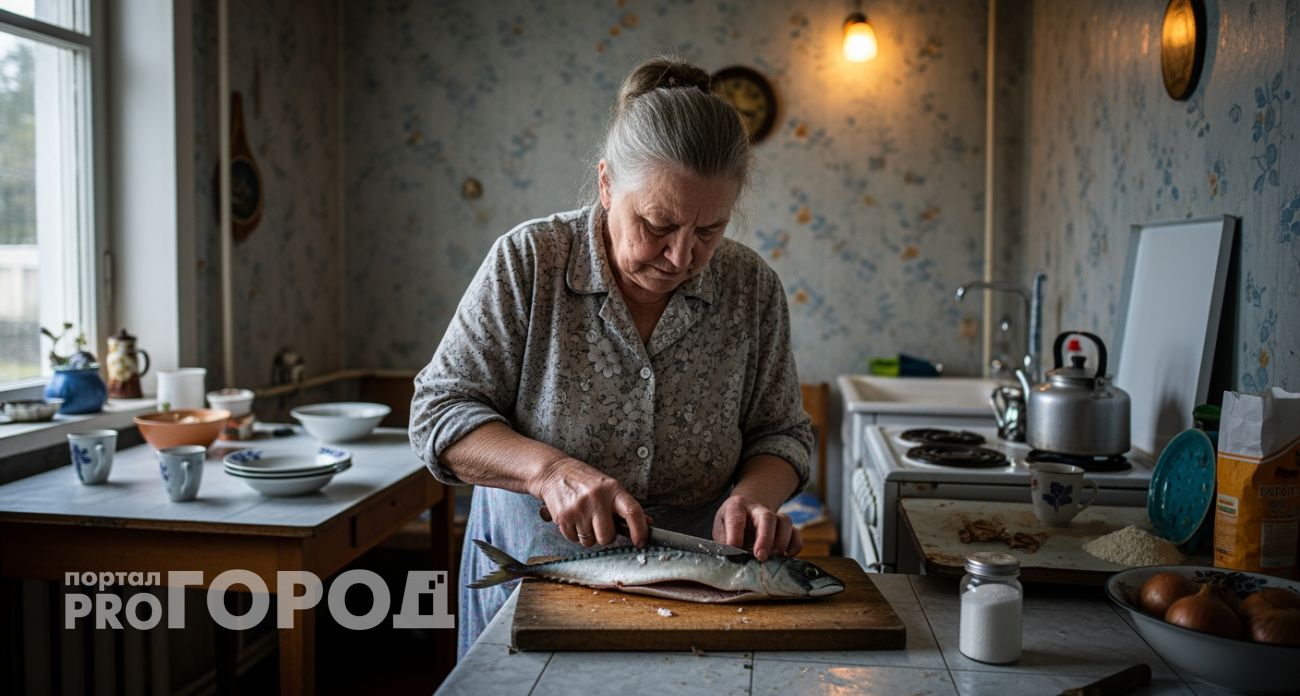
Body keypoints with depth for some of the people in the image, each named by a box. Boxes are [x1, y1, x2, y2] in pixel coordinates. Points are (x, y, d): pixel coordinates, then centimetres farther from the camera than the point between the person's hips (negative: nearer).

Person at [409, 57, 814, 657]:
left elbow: (781, 432, 0)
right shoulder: (527, 262, -16)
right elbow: (438, 412, -14)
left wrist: (755, 493, -22)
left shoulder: (751, 287, -9)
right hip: (532, 579, -1)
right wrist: (548, 468, -31)